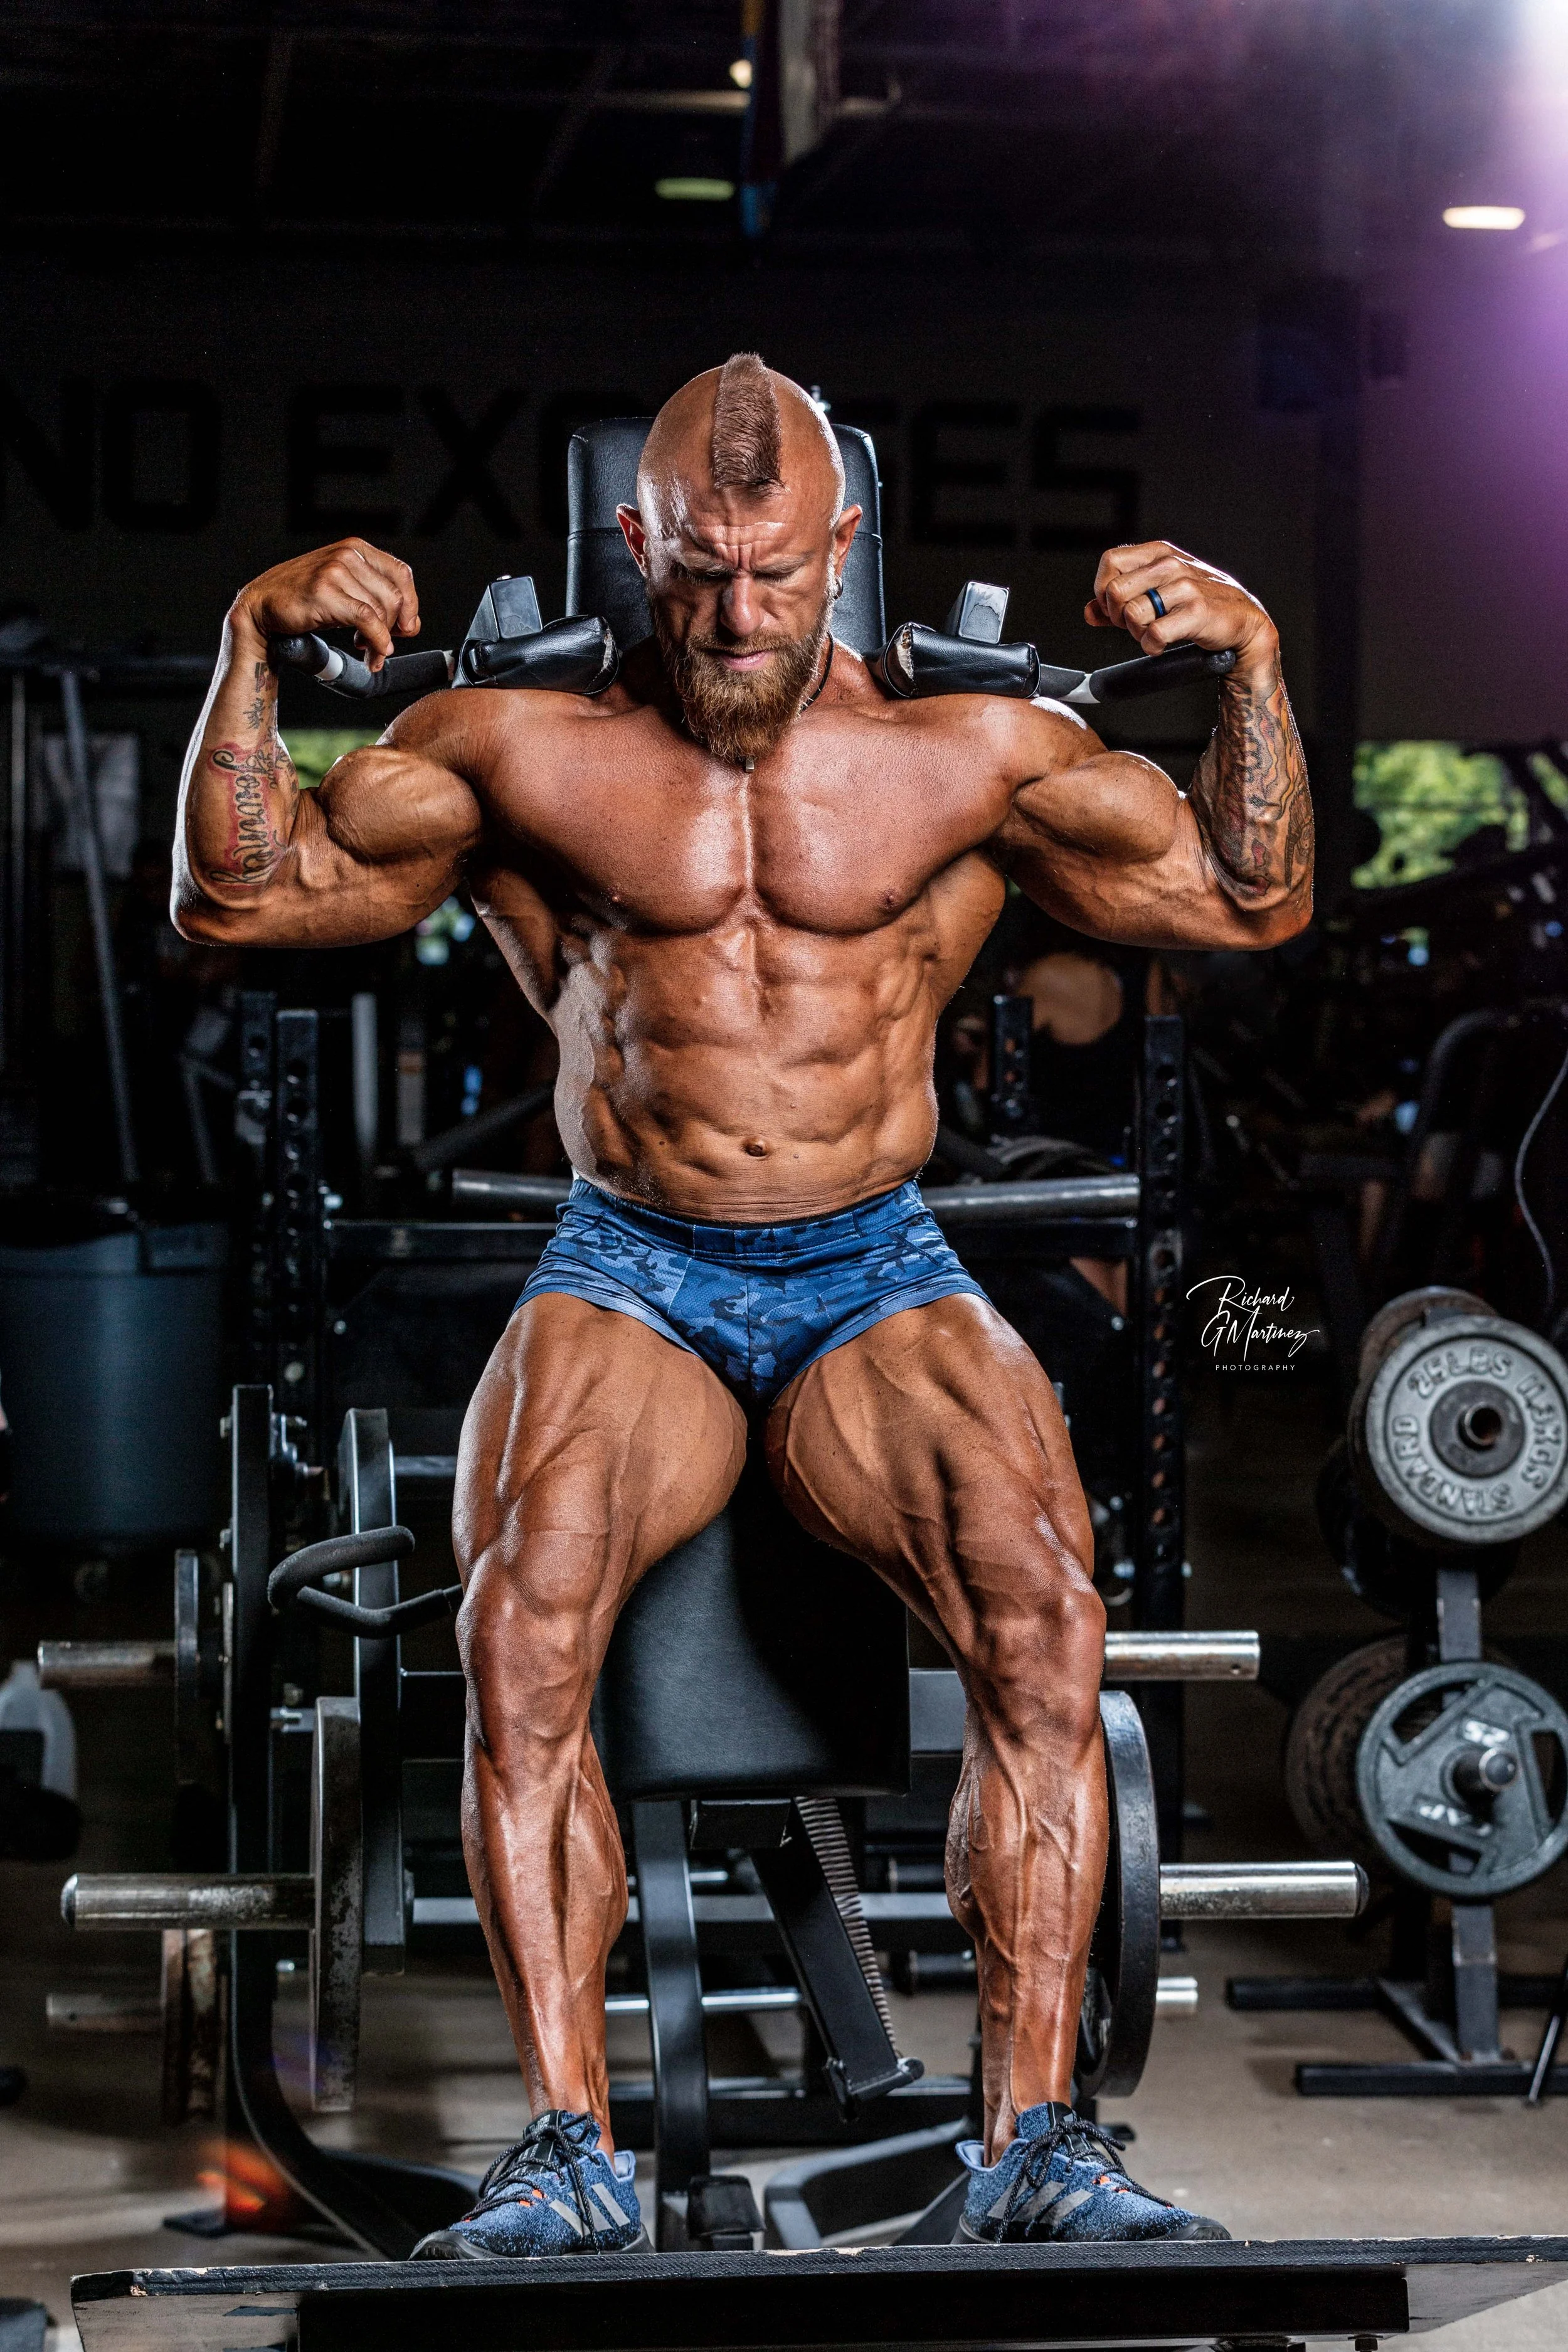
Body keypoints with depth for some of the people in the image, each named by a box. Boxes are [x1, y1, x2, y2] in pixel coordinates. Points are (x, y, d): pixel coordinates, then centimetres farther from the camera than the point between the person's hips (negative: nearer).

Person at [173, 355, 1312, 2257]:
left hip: (878, 1277, 1)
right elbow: (235, 897, 5)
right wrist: (255, 642, -7)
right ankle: (569, 2149, -25)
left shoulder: (970, 755, 7)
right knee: (520, 1624, -31)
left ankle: (1034, 2140, -22)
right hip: (629, 1276, 0)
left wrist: (1250, 657, -4)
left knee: (1044, 1616, -29)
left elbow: (1252, 900, 10)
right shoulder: (526, 751, 5)